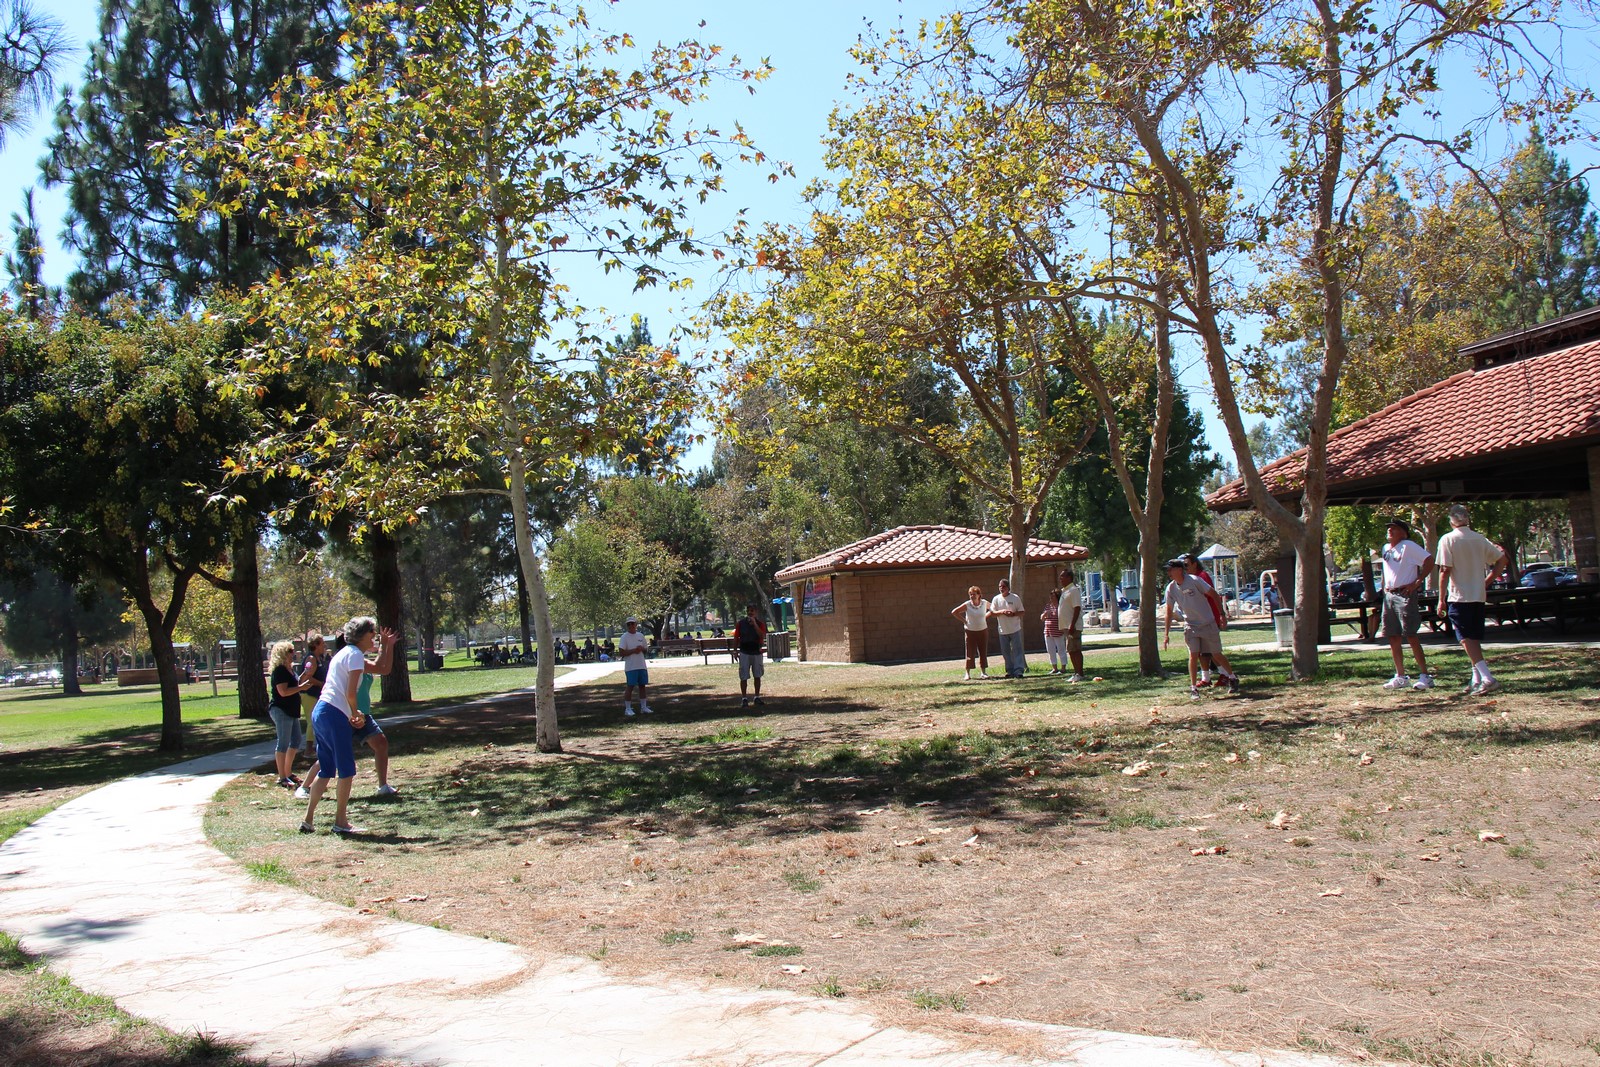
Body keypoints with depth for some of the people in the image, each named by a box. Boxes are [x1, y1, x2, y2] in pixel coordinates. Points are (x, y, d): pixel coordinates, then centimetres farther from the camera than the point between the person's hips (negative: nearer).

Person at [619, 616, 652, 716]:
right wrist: (634, 650, -19)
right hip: (631, 666, -5)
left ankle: (644, 707, 18)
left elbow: (645, 649, 17)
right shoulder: (625, 637, -6)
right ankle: (627, 708, 2)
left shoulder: (640, 635, 10)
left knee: (642, 685, 10)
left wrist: (641, 649, -6)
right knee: (630, 687, -5)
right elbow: (622, 652, -12)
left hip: (642, 665, 5)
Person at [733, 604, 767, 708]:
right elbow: (736, 638, 5)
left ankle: (757, 697, 18)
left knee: (757, 676, 8)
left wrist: (754, 624, -23)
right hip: (744, 653, -1)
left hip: (757, 652, 1)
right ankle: (744, 699, 1)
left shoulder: (760, 623, 0)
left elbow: (762, 636, -17)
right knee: (743, 677, -3)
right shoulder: (740, 623, 0)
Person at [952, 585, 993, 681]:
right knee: (970, 653, -3)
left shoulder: (984, 603, -5)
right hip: (970, 631, -2)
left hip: (983, 631, 2)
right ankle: (968, 674, 2)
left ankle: (983, 672, 18)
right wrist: (964, 621, -8)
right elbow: (954, 612, -8)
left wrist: (986, 616, 3)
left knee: (983, 652, 6)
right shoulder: (967, 605, -12)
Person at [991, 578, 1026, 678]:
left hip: (1015, 629, -3)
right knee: (1005, 651, 6)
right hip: (1003, 630, 3)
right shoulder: (996, 599, 5)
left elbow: (1021, 612, 1)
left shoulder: (1015, 598, -1)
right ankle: (1010, 671, 14)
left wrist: (1013, 614, -18)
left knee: (1017, 650, -7)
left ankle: (1019, 670, -9)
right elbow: (992, 613, 1)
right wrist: (1002, 612, -16)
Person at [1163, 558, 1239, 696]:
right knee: (1193, 655, -9)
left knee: (1216, 655, 6)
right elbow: (1169, 612, 3)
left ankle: (1233, 678, 29)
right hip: (1190, 626, 3)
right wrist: (1166, 634, 2)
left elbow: (1213, 594, -9)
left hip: (1208, 624, -3)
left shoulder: (1194, 580, -18)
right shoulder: (1171, 588, -5)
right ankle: (1193, 687, -1)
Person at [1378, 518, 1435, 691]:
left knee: (1411, 636, -9)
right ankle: (1400, 677, 15)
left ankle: (1425, 675, -3)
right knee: (1393, 638, 8)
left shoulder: (1408, 546, -8)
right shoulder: (1386, 548, 15)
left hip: (1405, 595, -8)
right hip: (1389, 596, 8)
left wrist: (1417, 582, -17)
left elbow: (1429, 561, -16)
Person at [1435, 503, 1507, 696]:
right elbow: (1501, 560, 11)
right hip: (1479, 596, 6)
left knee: (1467, 639, -8)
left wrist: (1442, 598, -9)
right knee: (1475, 639, 14)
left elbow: (1445, 570, -13)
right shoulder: (1480, 539, 8)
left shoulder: (1448, 540, -8)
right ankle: (1477, 679, 18)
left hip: (1459, 597, -6)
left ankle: (1487, 678, -20)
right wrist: (1486, 581, 14)